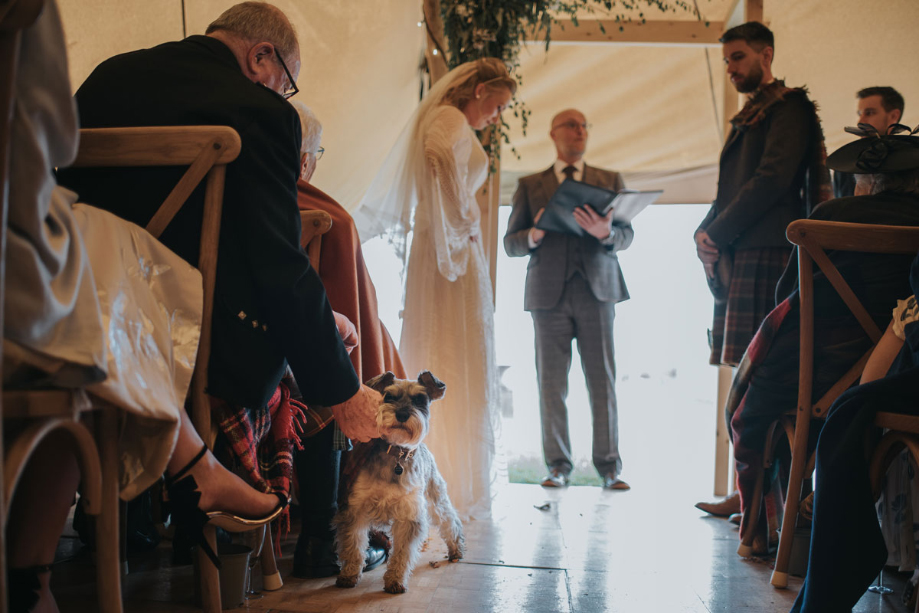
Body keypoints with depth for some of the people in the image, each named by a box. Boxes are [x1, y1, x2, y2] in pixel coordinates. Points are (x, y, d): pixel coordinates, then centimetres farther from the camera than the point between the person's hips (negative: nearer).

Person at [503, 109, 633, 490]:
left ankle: (609, 466, 4)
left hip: (597, 289, 0)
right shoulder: (530, 185, 14)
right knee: (551, 381, 0)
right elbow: (510, 242, 9)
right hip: (550, 292, 0)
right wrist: (535, 234, -13)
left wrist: (605, 232, -18)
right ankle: (558, 465, 8)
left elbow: (627, 235, 5)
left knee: (603, 379, -2)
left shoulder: (610, 181, 15)